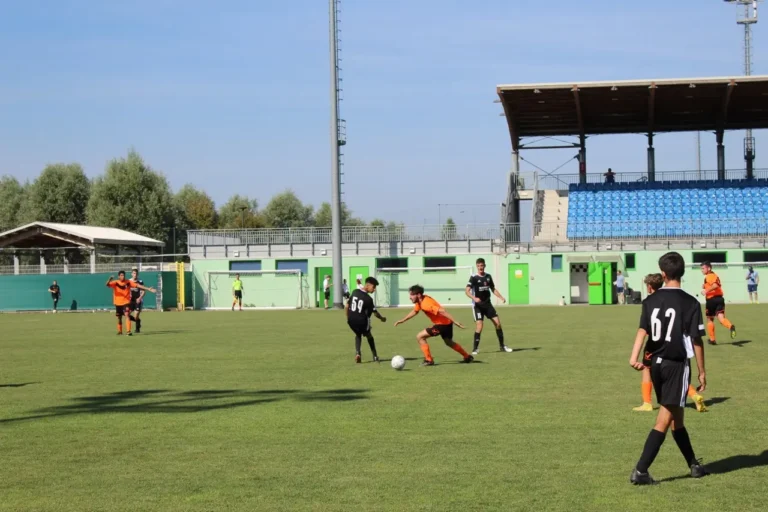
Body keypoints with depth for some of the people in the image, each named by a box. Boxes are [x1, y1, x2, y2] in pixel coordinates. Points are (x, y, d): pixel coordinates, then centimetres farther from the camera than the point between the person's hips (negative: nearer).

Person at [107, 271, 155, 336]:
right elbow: (108, 285, -22)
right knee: (119, 317, 12)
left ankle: (128, 331, -21)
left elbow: (138, 285, -3)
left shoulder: (128, 282, -4)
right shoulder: (115, 283, -7)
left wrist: (148, 289, -6)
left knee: (127, 315, -19)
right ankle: (119, 331, 32)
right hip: (118, 303, 1)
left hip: (126, 302, -1)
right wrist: (109, 280, -45)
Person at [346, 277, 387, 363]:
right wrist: (382, 318, 14)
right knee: (368, 336, 23)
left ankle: (357, 353, 7)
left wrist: (348, 318, 21)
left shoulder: (354, 292, 2)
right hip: (362, 321, -4)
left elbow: (346, 307, 8)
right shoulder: (368, 299, -13)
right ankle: (375, 356, 25)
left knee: (358, 335, 29)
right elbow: (375, 313, -6)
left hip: (351, 320, 4)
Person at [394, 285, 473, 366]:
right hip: (447, 323, 10)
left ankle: (429, 360, -4)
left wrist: (455, 322, -34)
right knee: (449, 342, 32)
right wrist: (403, 320, 20)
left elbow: (442, 311, -33)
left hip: (442, 324, -10)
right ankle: (467, 357, 47)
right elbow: (415, 311, 21)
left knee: (420, 337, -10)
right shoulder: (419, 301, 1)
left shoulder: (425, 304, -28)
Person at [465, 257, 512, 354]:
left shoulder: (488, 276, 7)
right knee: (479, 325, -17)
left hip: (487, 304, 5)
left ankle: (502, 346, 13)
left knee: (498, 323, 1)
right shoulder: (474, 278, -10)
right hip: (478, 305, -5)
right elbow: (467, 291, -18)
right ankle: (475, 348, -4)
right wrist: (474, 298, -36)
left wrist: (501, 297, 3)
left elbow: (493, 289, 18)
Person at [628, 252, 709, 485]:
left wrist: (634, 357, -21)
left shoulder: (650, 301, 2)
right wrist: (702, 371, 0)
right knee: (664, 421, -4)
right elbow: (696, 341, -8)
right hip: (677, 365, -5)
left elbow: (642, 330, -11)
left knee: (677, 419, 17)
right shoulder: (690, 303, -9)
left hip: (656, 363, 5)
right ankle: (640, 471, -12)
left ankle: (694, 465, 31)